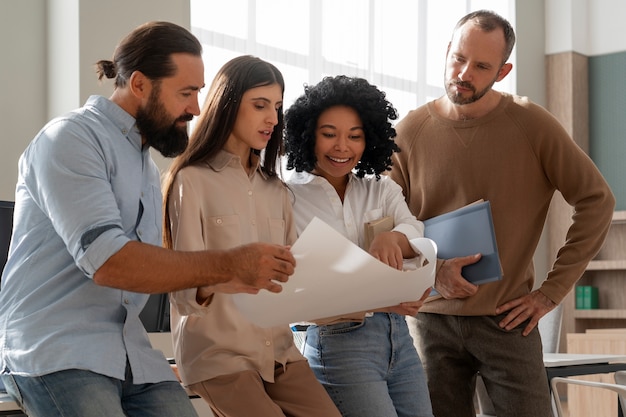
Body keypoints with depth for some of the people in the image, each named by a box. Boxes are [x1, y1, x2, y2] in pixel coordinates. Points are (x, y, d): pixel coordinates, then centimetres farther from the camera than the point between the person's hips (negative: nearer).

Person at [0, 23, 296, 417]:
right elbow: (108, 262, -20)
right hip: (57, 351, -7)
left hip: (132, 354, 7)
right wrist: (230, 264, -20)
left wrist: (229, 279, 7)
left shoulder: (149, 169, 18)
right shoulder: (72, 138, -9)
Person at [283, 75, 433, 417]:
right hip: (339, 343, -5)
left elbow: (422, 237, -5)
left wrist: (392, 238, -29)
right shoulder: (289, 199, -5)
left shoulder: (382, 189, 11)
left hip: (398, 336, 5)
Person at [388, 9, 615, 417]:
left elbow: (597, 200, -2)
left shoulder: (531, 123, -5)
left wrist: (552, 290, -5)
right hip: (435, 319, 2)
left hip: (507, 318, -1)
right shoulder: (411, 131, 0)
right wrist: (432, 269, -14)